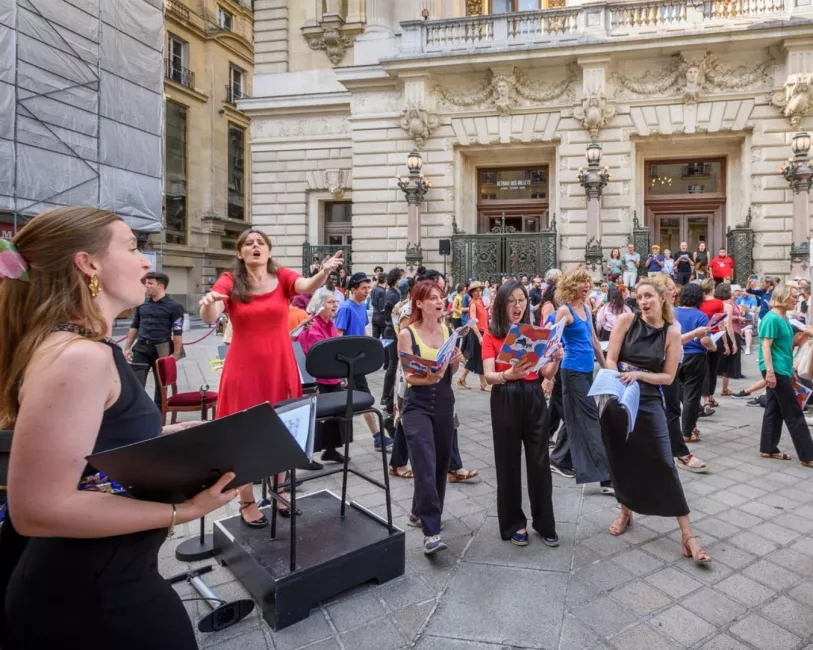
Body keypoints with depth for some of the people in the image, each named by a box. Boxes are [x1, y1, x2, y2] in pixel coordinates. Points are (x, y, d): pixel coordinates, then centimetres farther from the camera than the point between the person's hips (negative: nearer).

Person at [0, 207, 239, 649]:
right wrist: (184, 510, -27)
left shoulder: (74, 346, 5)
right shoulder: (78, 355, -26)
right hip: (93, 597, -9)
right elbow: (39, 509, -28)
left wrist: (162, 437, 9)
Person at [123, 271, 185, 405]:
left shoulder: (174, 306, -6)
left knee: (161, 384, 10)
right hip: (140, 347, 3)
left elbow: (177, 332, -8)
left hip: (161, 349, -3)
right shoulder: (141, 304, 8)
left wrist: (176, 354, -12)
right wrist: (127, 347, 10)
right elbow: (134, 327, 15)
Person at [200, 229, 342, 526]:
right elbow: (209, 317, -18)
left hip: (281, 367, 2)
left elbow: (308, 286, -21)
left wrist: (324, 272, -43)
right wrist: (208, 303, -41)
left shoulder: (283, 277, -1)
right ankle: (247, 502, 24)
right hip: (244, 369, -2)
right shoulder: (230, 280, -4)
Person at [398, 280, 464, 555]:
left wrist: (455, 362, -10)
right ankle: (431, 532, -5)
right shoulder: (407, 334, -7)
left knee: (441, 464, 13)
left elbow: (451, 373, 11)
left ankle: (420, 512, 35)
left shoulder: (448, 332, 6)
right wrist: (427, 379, -32)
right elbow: (408, 376, -12)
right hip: (417, 405, -5)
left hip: (444, 403, 5)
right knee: (426, 466, -11)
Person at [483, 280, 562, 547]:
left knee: (539, 461, 7)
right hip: (505, 401, -2)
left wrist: (557, 359, -18)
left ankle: (545, 522, 24)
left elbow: (548, 373, 2)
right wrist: (509, 375, -32)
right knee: (508, 462, 7)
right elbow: (489, 375, -12)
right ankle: (514, 523, 23)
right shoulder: (491, 335, -2)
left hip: (534, 398, 2)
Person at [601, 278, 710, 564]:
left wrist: (639, 374, -17)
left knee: (664, 466, -2)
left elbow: (668, 377, -2)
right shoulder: (626, 321, -2)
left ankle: (687, 535, 8)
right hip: (618, 400, 1)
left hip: (649, 404, -1)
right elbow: (610, 360, -5)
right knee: (620, 460, 12)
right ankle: (626, 512, 36)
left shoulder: (671, 333, -1)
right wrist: (620, 385, -21)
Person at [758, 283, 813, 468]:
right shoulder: (772, 318, -16)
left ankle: (768, 448, 19)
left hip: (782, 370, 9)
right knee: (794, 413, -3)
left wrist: (790, 369, 22)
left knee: (775, 409, 12)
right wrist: (770, 371, -23)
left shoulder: (784, 318, 12)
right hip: (775, 371, -9)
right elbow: (766, 346, -19)